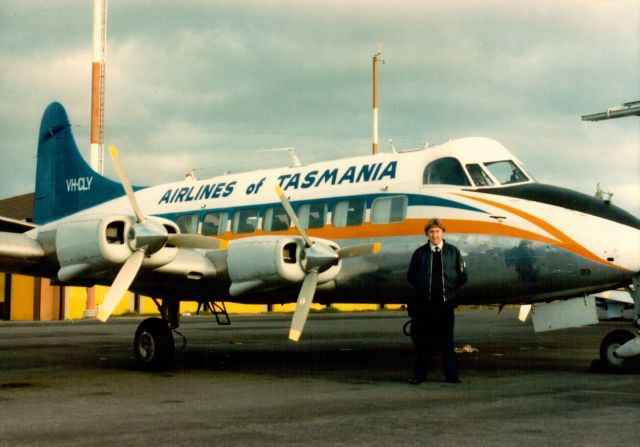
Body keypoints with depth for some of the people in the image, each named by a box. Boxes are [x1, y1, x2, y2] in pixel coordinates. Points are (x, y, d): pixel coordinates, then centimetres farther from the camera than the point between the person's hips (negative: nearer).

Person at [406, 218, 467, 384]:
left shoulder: (453, 252, 6)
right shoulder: (420, 253, 5)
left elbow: (462, 276, 8)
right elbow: (411, 276, 9)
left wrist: (450, 289, 2)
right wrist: (422, 289, 2)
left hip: (446, 302, 0)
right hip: (424, 303, 0)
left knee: (447, 339, 3)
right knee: (422, 340, 3)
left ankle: (451, 374, 9)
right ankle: (419, 374, 10)